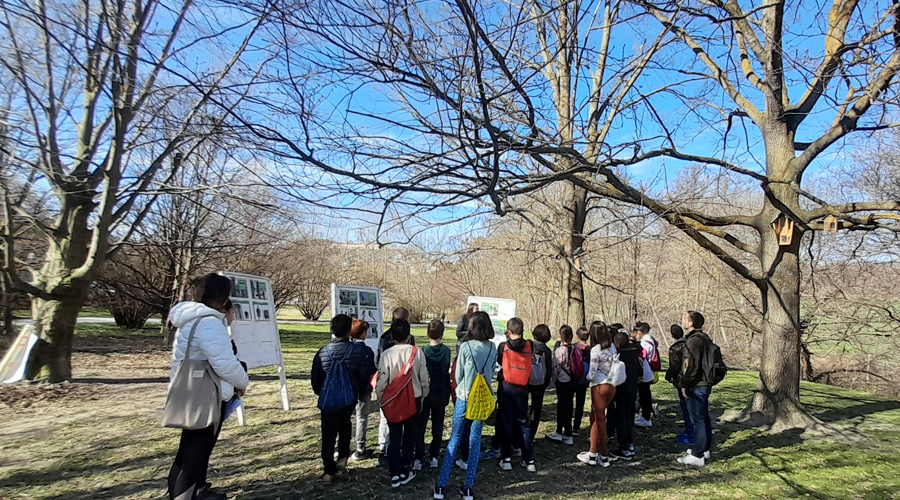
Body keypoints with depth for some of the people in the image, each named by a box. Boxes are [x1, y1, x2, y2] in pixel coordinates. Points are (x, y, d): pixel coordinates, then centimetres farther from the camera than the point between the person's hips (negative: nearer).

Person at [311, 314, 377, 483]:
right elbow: (365, 376, -9)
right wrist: (359, 391, 12)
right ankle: (343, 456, 27)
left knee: (328, 434, 10)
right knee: (344, 424, 28)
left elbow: (315, 379, 0)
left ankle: (329, 471, 13)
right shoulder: (358, 350, -14)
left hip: (328, 399, 0)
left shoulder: (322, 352, -8)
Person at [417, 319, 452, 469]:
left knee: (420, 427, 11)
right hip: (441, 395, 2)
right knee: (437, 427, 15)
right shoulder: (446, 351, -10)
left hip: (424, 395, -1)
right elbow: (447, 374, -5)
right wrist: (447, 395, 4)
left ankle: (419, 458, 9)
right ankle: (434, 457, 17)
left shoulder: (423, 352, -15)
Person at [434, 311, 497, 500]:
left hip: (464, 398, -2)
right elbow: (492, 373, 8)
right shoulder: (492, 348, -2)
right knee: (475, 441, 10)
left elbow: (458, 375, -3)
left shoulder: (466, 347, -12)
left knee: (454, 439, 7)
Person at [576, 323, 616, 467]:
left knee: (600, 419, 6)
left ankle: (604, 456, 16)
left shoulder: (596, 349, -16)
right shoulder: (612, 347, 6)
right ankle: (593, 452, 21)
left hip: (599, 386, -7)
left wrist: (588, 377, 4)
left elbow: (592, 373, -15)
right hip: (612, 385, 7)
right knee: (595, 417, 17)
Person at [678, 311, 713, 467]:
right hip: (705, 384, 10)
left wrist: (685, 385, -14)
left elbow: (691, 366, -23)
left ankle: (697, 456, -1)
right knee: (704, 418, 18)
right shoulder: (704, 338, 13)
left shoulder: (693, 340, -19)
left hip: (696, 386, -10)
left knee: (698, 420, -6)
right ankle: (704, 449, 30)